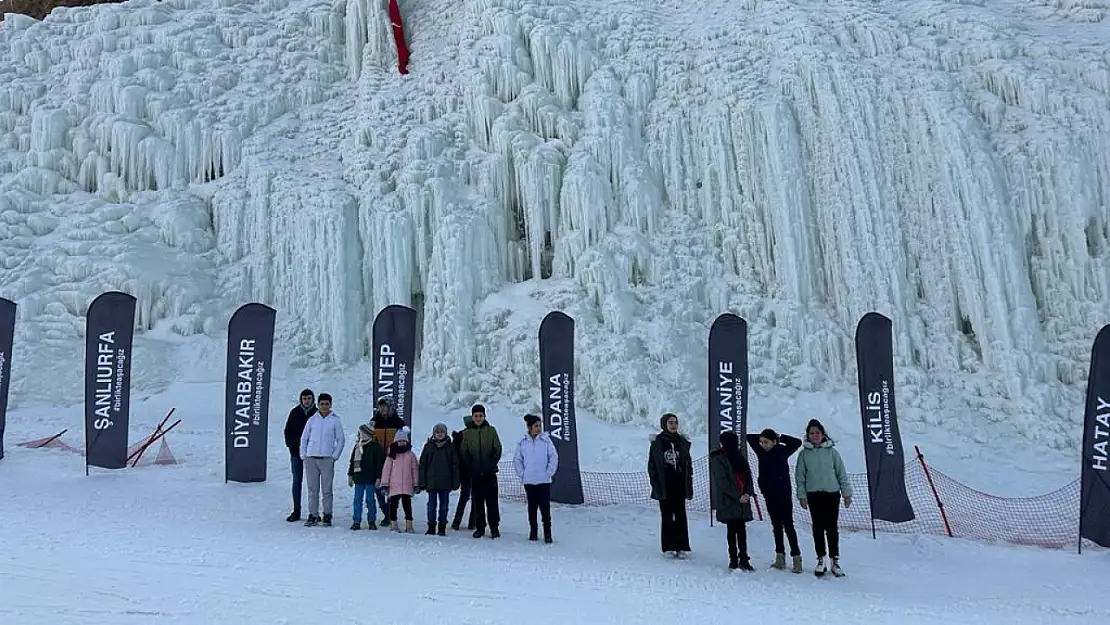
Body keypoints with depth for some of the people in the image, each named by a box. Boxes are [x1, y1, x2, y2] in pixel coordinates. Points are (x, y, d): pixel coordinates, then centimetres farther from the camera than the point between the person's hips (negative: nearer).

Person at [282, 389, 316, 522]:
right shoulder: (295, 412, 5)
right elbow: (288, 430, 12)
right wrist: (291, 446, 2)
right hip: (296, 452, 2)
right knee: (297, 481, 6)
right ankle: (296, 511, 11)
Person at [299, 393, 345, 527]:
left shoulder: (335, 420, 3)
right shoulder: (312, 419, 8)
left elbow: (341, 439, 6)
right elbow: (304, 438, 13)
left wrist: (335, 455, -2)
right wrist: (303, 454, 5)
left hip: (327, 459, -2)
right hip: (311, 458, 2)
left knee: (327, 489, -1)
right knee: (312, 489, 5)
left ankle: (327, 516, 7)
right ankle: (312, 515, 10)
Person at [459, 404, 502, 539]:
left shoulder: (491, 430, 2)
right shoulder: (467, 433, 5)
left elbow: (498, 450, 3)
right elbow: (464, 453, 7)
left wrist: (491, 465, -7)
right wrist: (471, 466, -4)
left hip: (490, 472, -1)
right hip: (475, 473, 1)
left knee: (492, 501, -1)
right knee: (477, 502, 6)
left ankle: (494, 528, 7)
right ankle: (480, 528, 15)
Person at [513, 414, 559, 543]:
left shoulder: (546, 440, -5)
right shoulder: (522, 443, 0)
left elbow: (554, 457, -2)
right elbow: (517, 460, 8)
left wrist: (549, 472, -7)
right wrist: (522, 474, 1)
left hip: (544, 480, -2)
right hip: (528, 481, 2)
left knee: (545, 507, -3)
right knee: (532, 507, 10)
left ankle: (547, 533, 5)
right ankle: (533, 531, 21)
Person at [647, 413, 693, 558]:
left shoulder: (683, 442, 7)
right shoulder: (657, 442, -1)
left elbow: (688, 465, 10)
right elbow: (652, 465, 0)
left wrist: (689, 486, 5)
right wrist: (656, 484, -7)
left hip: (679, 485, 2)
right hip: (665, 485, -2)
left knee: (680, 515, 2)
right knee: (667, 516, 3)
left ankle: (681, 546, 8)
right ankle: (669, 546, 9)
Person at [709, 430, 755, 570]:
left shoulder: (739, 457, 12)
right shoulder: (718, 459, -8)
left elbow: (748, 476, 12)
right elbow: (722, 482, -12)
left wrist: (747, 493, -4)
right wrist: (738, 496, -14)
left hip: (742, 500, 5)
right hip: (728, 501, -5)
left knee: (742, 530, 6)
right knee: (732, 530, 0)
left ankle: (743, 559, 11)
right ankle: (734, 560, 7)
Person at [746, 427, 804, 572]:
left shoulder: (782, 451, -9)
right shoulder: (761, 451, 2)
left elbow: (797, 442, -14)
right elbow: (749, 437, 10)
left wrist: (780, 437, -8)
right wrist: (762, 437, 3)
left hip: (783, 494, -5)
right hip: (769, 495, 5)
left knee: (788, 525, -4)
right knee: (776, 526, 12)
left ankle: (796, 557, -1)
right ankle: (780, 557, 18)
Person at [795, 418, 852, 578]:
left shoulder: (832, 452, 3)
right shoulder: (804, 454, 4)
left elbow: (842, 473, 6)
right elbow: (800, 476, 6)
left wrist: (847, 493, 4)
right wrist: (802, 495, 1)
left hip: (832, 494, 0)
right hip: (814, 495, 1)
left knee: (832, 528, 2)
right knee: (818, 528, 4)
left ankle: (835, 560, 9)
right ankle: (821, 560, 12)